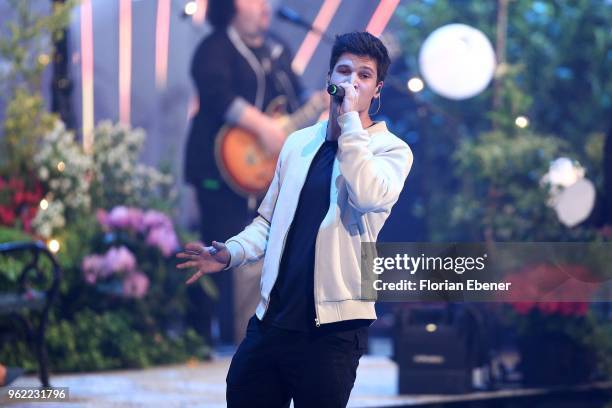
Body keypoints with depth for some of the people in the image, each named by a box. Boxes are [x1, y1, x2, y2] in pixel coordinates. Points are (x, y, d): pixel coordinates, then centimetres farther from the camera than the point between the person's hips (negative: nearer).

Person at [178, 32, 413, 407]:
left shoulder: (392, 149, -2)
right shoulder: (299, 143, 14)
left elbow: (369, 196, -24)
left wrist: (351, 121, -20)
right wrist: (231, 253, 0)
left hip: (333, 327, -5)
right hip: (273, 318, 5)